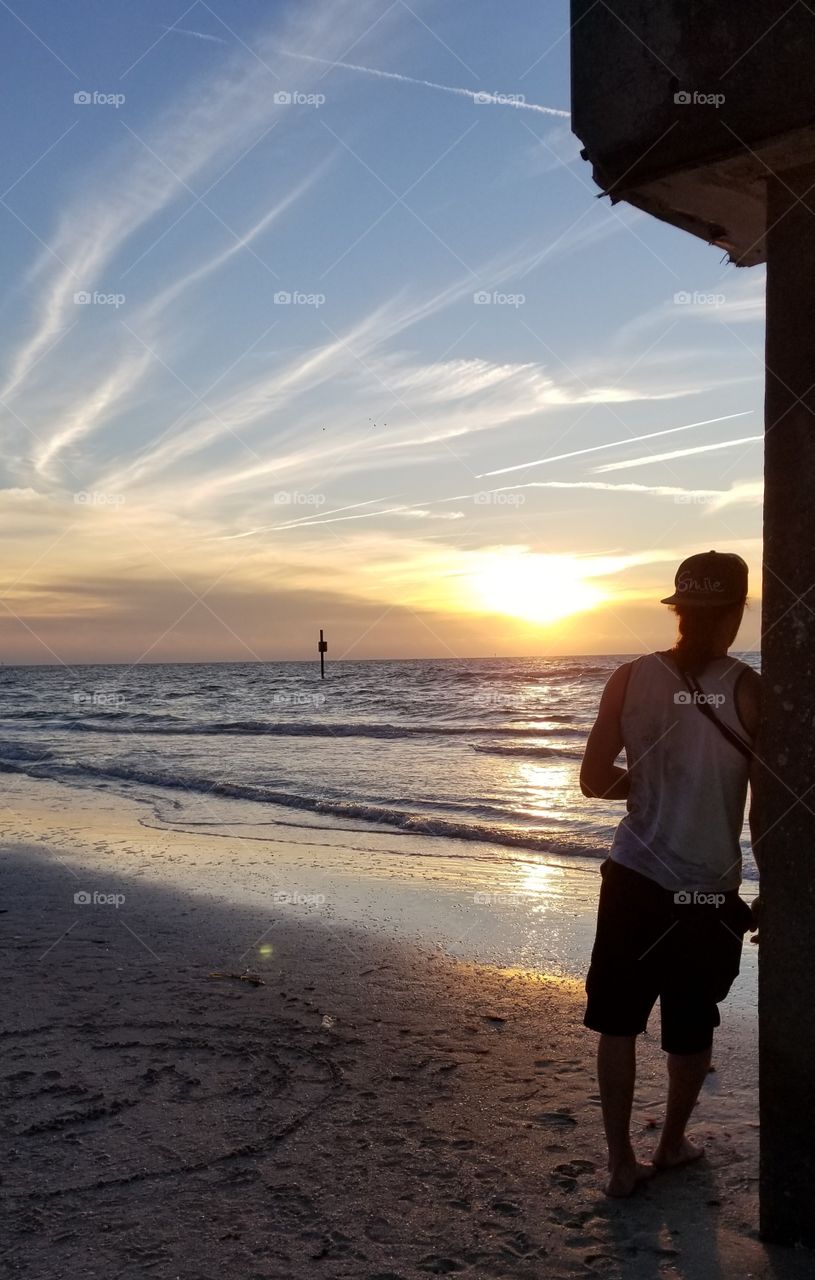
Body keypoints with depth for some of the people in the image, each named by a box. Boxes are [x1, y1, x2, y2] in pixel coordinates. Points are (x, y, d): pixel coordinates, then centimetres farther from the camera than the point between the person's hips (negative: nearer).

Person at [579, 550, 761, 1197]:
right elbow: (767, 809, -10)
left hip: (634, 878, 2)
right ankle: (672, 1143, 38)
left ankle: (622, 1162, 20)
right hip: (710, 891, -1)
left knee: (618, 1023, 15)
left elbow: (595, 779, -4)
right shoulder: (749, 691, -13)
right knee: (692, 1029, 19)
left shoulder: (631, 678, -6)